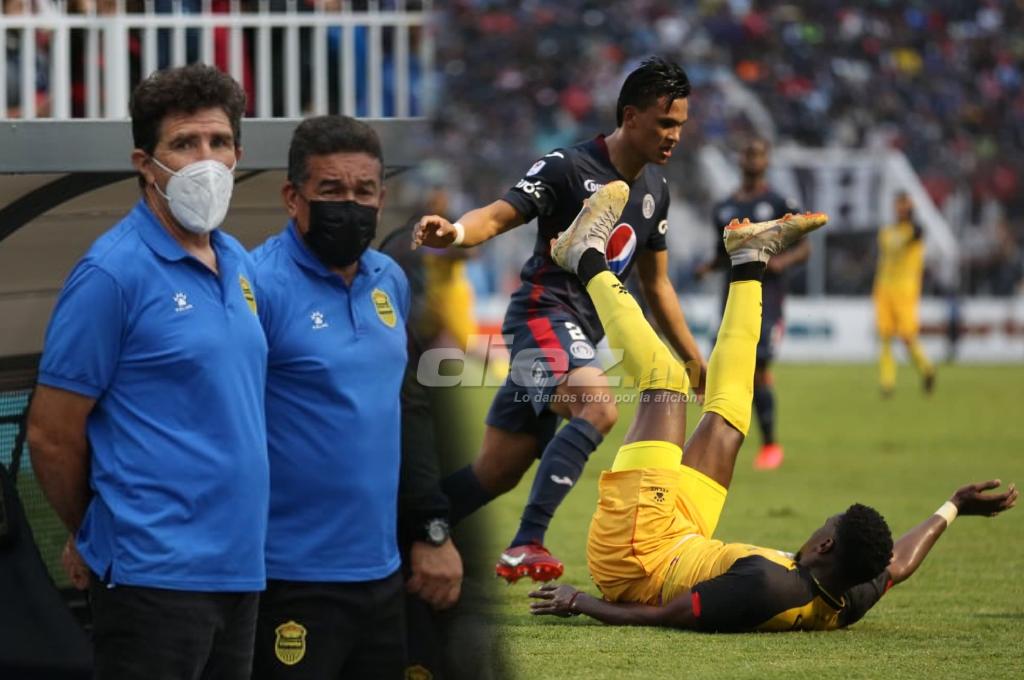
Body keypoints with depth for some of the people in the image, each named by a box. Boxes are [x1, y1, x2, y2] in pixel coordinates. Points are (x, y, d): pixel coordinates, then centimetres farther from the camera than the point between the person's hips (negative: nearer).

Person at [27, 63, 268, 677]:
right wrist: (95, 537, 5)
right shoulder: (114, 273, -10)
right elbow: (52, 434, -7)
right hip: (156, 574, -7)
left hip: (240, 570, 7)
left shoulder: (240, 266, 12)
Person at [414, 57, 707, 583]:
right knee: (598, 408, -33)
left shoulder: (654, 189, 14)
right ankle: (525, 546, -35)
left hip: (580, 334, 8)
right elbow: (498, 216, -17)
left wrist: (696, 364, 24)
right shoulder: (568, 168, -10)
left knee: (499, 470, 6)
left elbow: (657, 285, 23)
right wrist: (455, 232, -40)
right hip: (545, 312, -8)